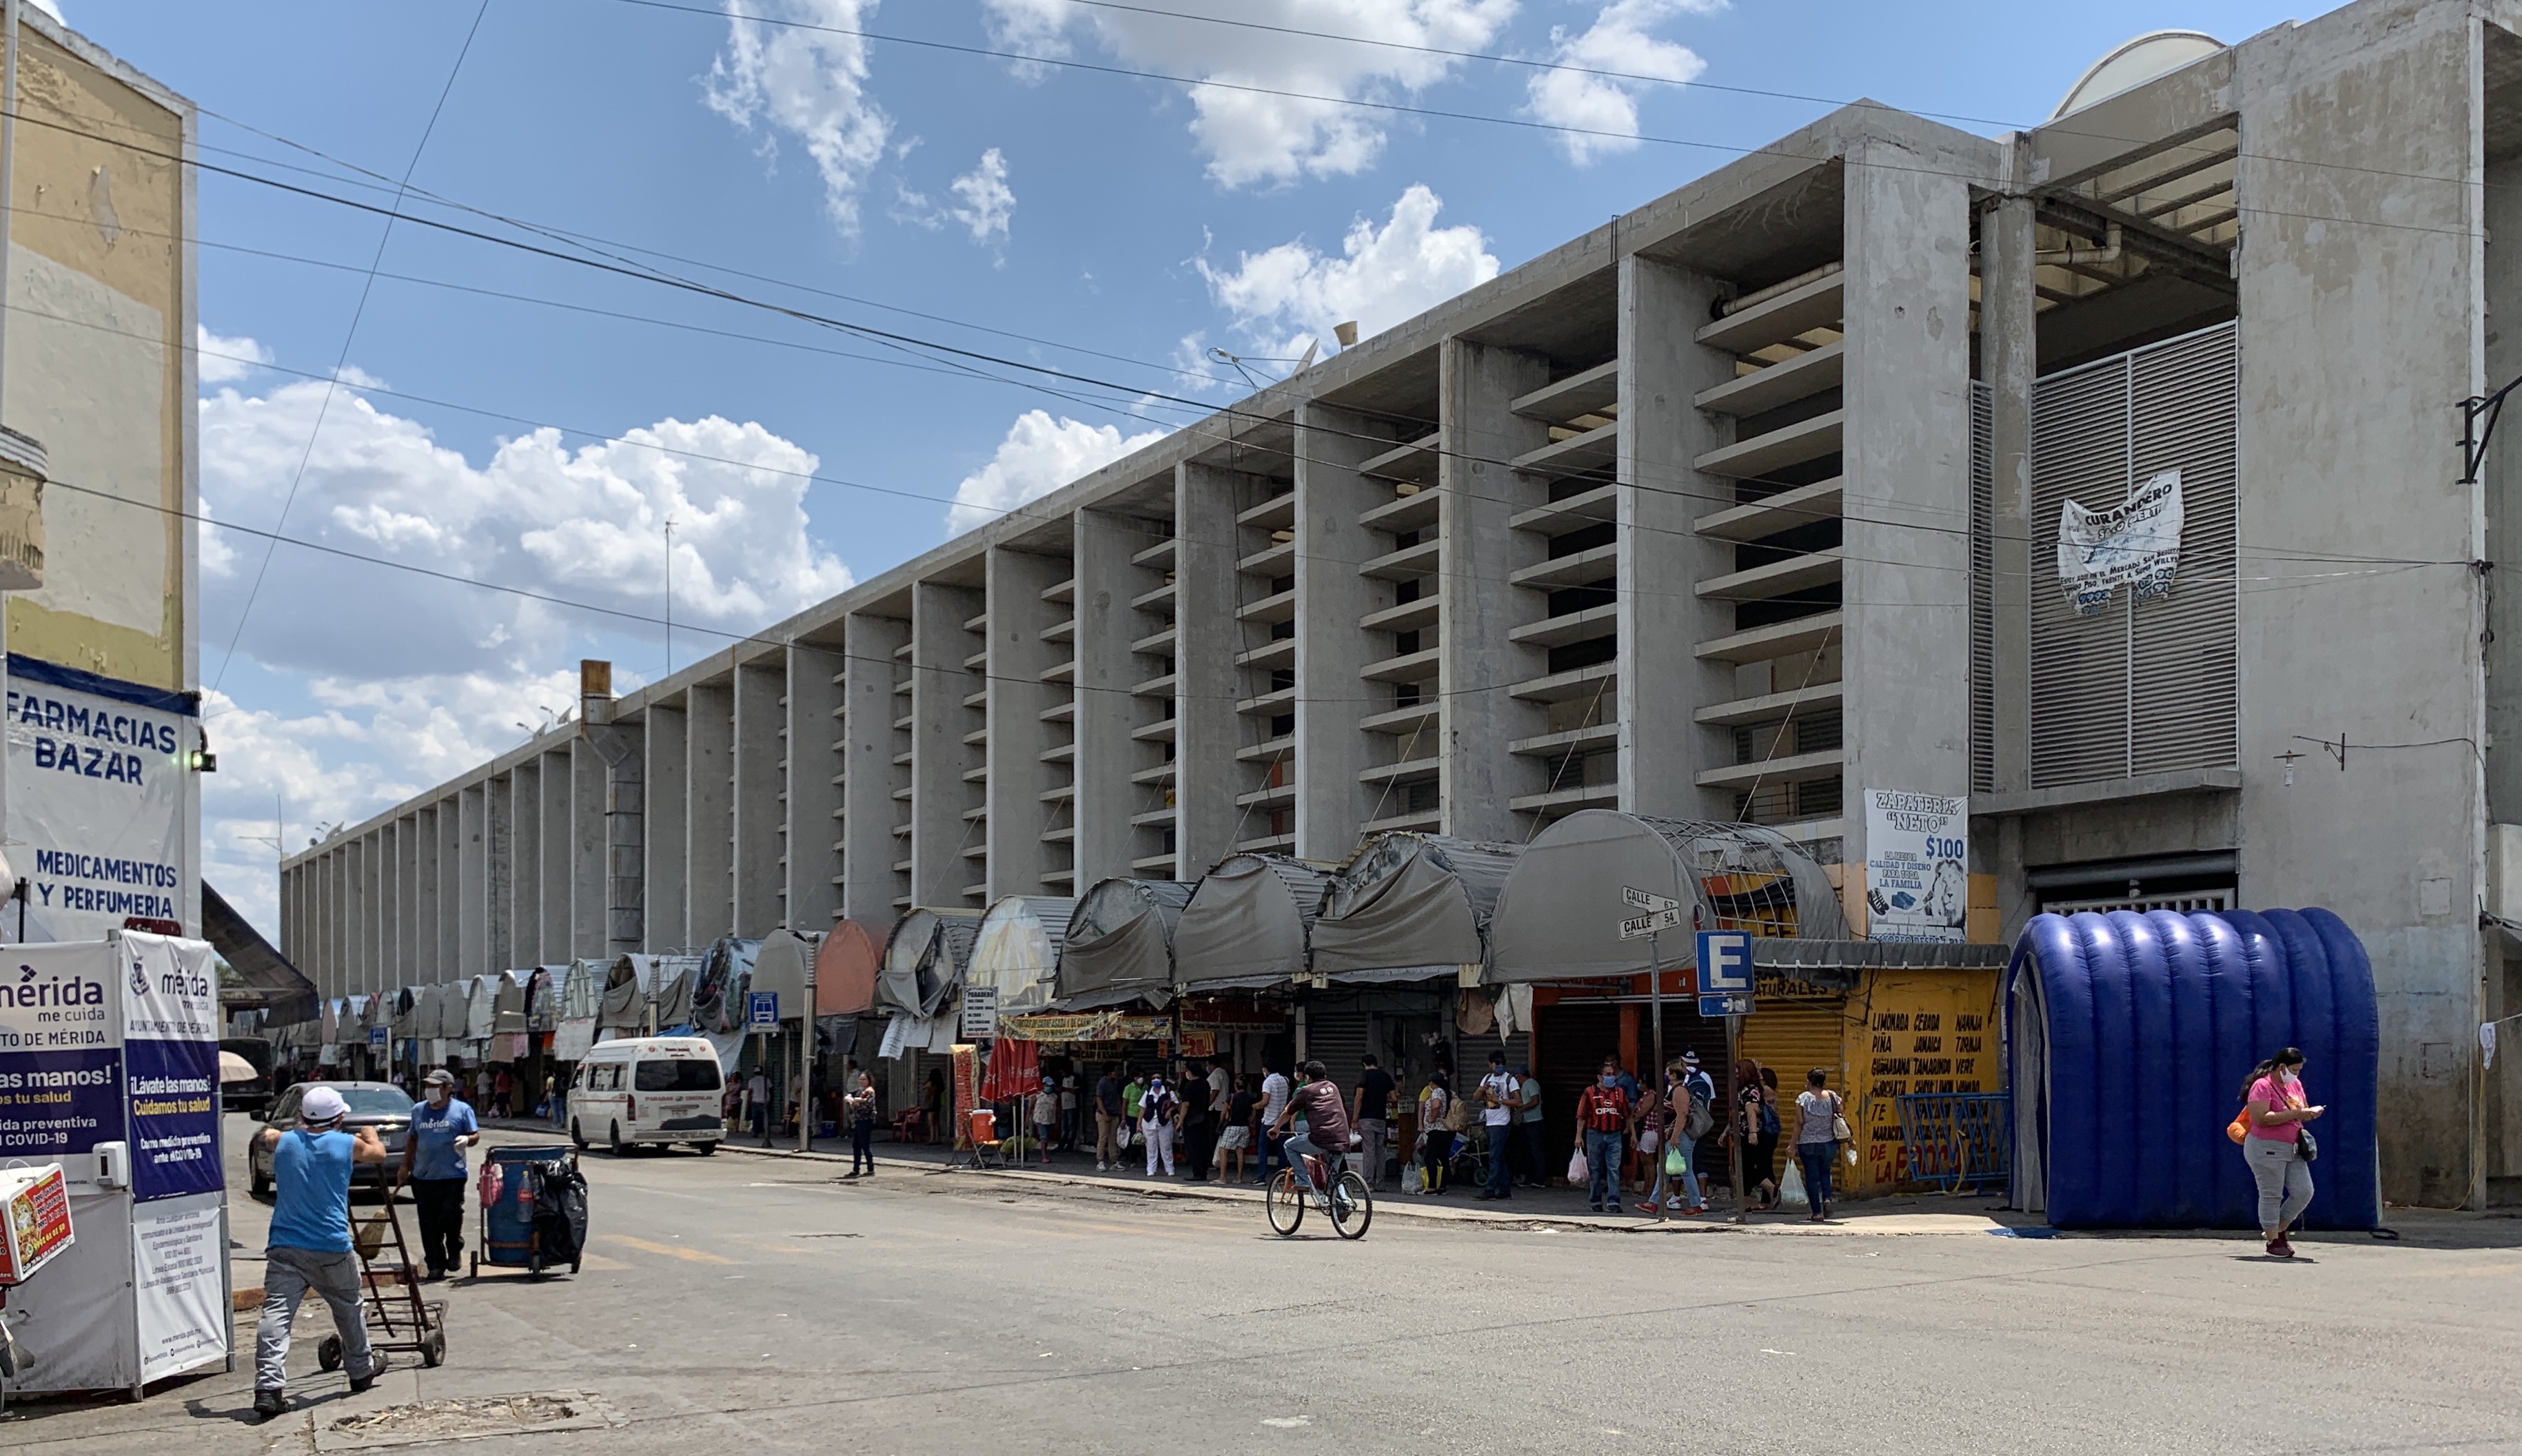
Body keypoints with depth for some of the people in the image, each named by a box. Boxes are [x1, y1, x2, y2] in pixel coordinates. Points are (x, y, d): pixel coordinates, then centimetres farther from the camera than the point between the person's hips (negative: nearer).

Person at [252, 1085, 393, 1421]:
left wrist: (301, 1128, 46)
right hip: (332, 1248, -1)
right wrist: (370, 1133, 42)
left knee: (276, 1314, -8)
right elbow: (379, 1153, 21)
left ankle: (268, 1387, -22)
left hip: (284, 1247, 1)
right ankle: (361, 1370, 36)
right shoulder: (346, 1144, 0)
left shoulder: (284, 1142, 5)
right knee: (349, 1308, 19)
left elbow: (267, 1136, 31)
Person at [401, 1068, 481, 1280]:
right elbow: (412, 1139, 23)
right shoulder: (418, 1110, 14)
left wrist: (467, 1139, -20)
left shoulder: (462, 1109, 2)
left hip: (453, 1176, -4)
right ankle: (436, 1264, 9)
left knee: (451, 1218, -4)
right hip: (423, 1176, 4)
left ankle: (454, 1252, 22)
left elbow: (476, 1135, 2)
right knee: (429, 1224, 2)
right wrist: (406, 1166, 20)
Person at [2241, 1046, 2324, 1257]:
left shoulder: (2295, 1085, 12)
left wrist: (2310, 1113, -3)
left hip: (2292, 1149, 8)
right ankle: (2274, 1242, 7)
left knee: (2304, 1192, 4)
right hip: (2266, 1149, -8)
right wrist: (2293, 1114, -24)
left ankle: (2279, 1230, 22)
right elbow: (2260, 1118, -24)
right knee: (2271, 1196, -2)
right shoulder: (2262, 1086, -14)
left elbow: (2301, 1112, 22)